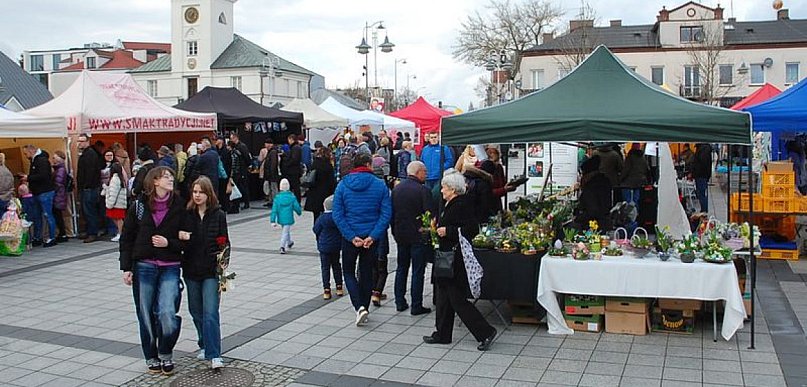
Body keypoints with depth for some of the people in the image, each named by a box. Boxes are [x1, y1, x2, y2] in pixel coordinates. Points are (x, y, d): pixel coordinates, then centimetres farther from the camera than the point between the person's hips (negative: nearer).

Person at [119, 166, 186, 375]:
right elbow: (126, 238, 5)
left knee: (167, 314, -13)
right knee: (146, 315, 8)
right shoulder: (139, 206, 1)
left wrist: (168, 243, -13)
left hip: (170, 268, -1)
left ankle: (166, 354, 13)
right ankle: (151, 357, 28)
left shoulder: (179, 206, 0)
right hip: (143, 267, 1)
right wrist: (126, 267, 0)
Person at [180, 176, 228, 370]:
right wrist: (180, 237, -14)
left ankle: (214, 355, -10)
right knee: (196, 312, 15)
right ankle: (205, 346, 32)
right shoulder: (186, 215, 2)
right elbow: (180, 238, 9)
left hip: (211, 270, -3)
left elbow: (224, 242, 1)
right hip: (191, 270, 4)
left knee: (210, 313, -10)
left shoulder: (218, 215, -3)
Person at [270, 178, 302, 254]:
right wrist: (299, 212, 19)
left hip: (281, 218, 3)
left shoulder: (277, 197, -8)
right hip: (288, 218, -3)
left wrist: (273, 221, -6)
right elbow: (297, 207, -4)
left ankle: (289, 243, 45)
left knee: (286, 230, 26)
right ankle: (282, 247, -13)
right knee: (285, 232, 1)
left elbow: (274, 209, -8)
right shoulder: (291, 197, -12)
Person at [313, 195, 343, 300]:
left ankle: (326, 290, 0)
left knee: (325, 268, 3)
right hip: (336, 246, 3)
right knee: (336, 265, 17)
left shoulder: (321, 218, -16)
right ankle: (339, 287, 18)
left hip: (324, 246, -3)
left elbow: (316, 230, -8)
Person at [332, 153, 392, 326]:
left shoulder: (342, 185, -5)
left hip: (350, 237, -1)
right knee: (367, 273, 17)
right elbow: (386, 214, -12)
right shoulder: (380, 185, -6)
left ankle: (359, 307, -4)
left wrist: (352, 237, -11)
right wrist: (373, 236, -13)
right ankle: (364, 308, 24)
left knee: (349, 272, 14)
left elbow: (337, 215, -11)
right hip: (372, 237, 1)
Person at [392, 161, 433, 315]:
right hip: (418, 236, -6)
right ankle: (416, 306, 3)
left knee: (401, 269, 17)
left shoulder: (396, 189, 4)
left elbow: (391, 213, 10)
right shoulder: (422, 190, -15)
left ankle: (400, 302, 19)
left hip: (400, 235, 6)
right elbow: (431, 214, -19)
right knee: (418, 271, 1)